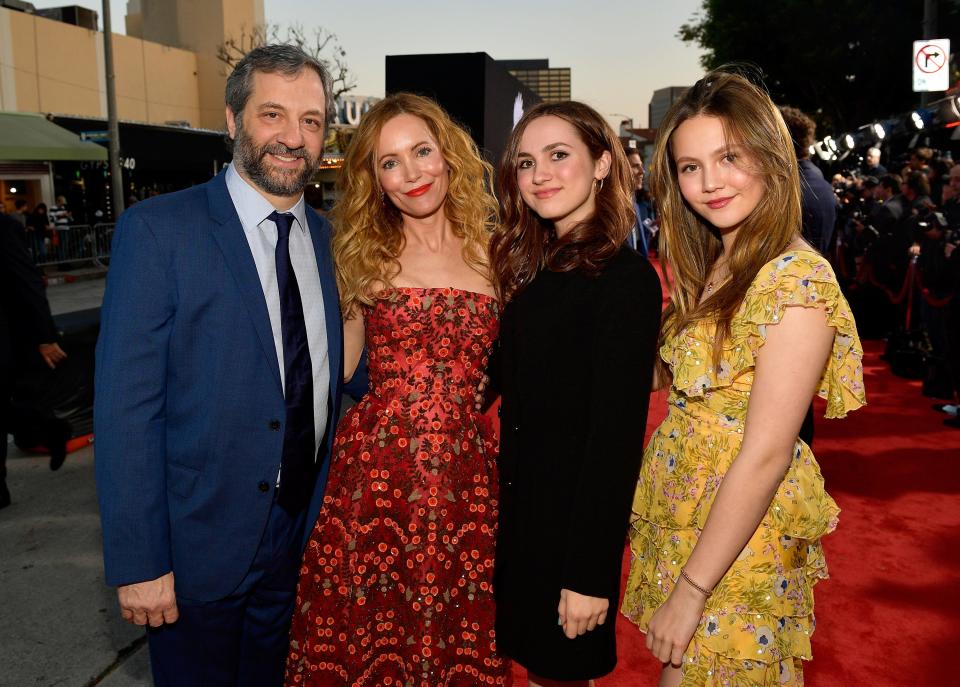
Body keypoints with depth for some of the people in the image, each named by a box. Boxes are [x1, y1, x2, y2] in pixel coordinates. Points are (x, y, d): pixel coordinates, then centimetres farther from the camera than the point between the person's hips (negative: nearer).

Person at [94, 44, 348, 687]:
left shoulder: (329, 239, 2)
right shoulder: (158, 230, -14)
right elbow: (126, 408, -15)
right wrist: (138, 562, -15)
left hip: (307, 534, 5)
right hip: (199, 539, -4)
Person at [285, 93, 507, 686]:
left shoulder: (491, 251, 6)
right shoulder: (364, 253, 8)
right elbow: (337, 365, 8)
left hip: (465, 472, 0)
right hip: (374, 465, 0)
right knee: (363, 638, 9)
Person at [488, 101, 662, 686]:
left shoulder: (625, 278, -19)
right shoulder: (533, 267, 5)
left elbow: (618, 432, -22)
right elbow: (508, 381, 8)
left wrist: (588, 573, -21)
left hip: (575, 509, -7)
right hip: (521, 500, 7)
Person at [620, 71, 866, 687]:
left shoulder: (795, 279, -22)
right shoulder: (710, 269, 4)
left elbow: (764, 456, -23)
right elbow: (693, 400, 4)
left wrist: (691, 589, -18)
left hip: (740, 537, -7)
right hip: (681, 515, 7)